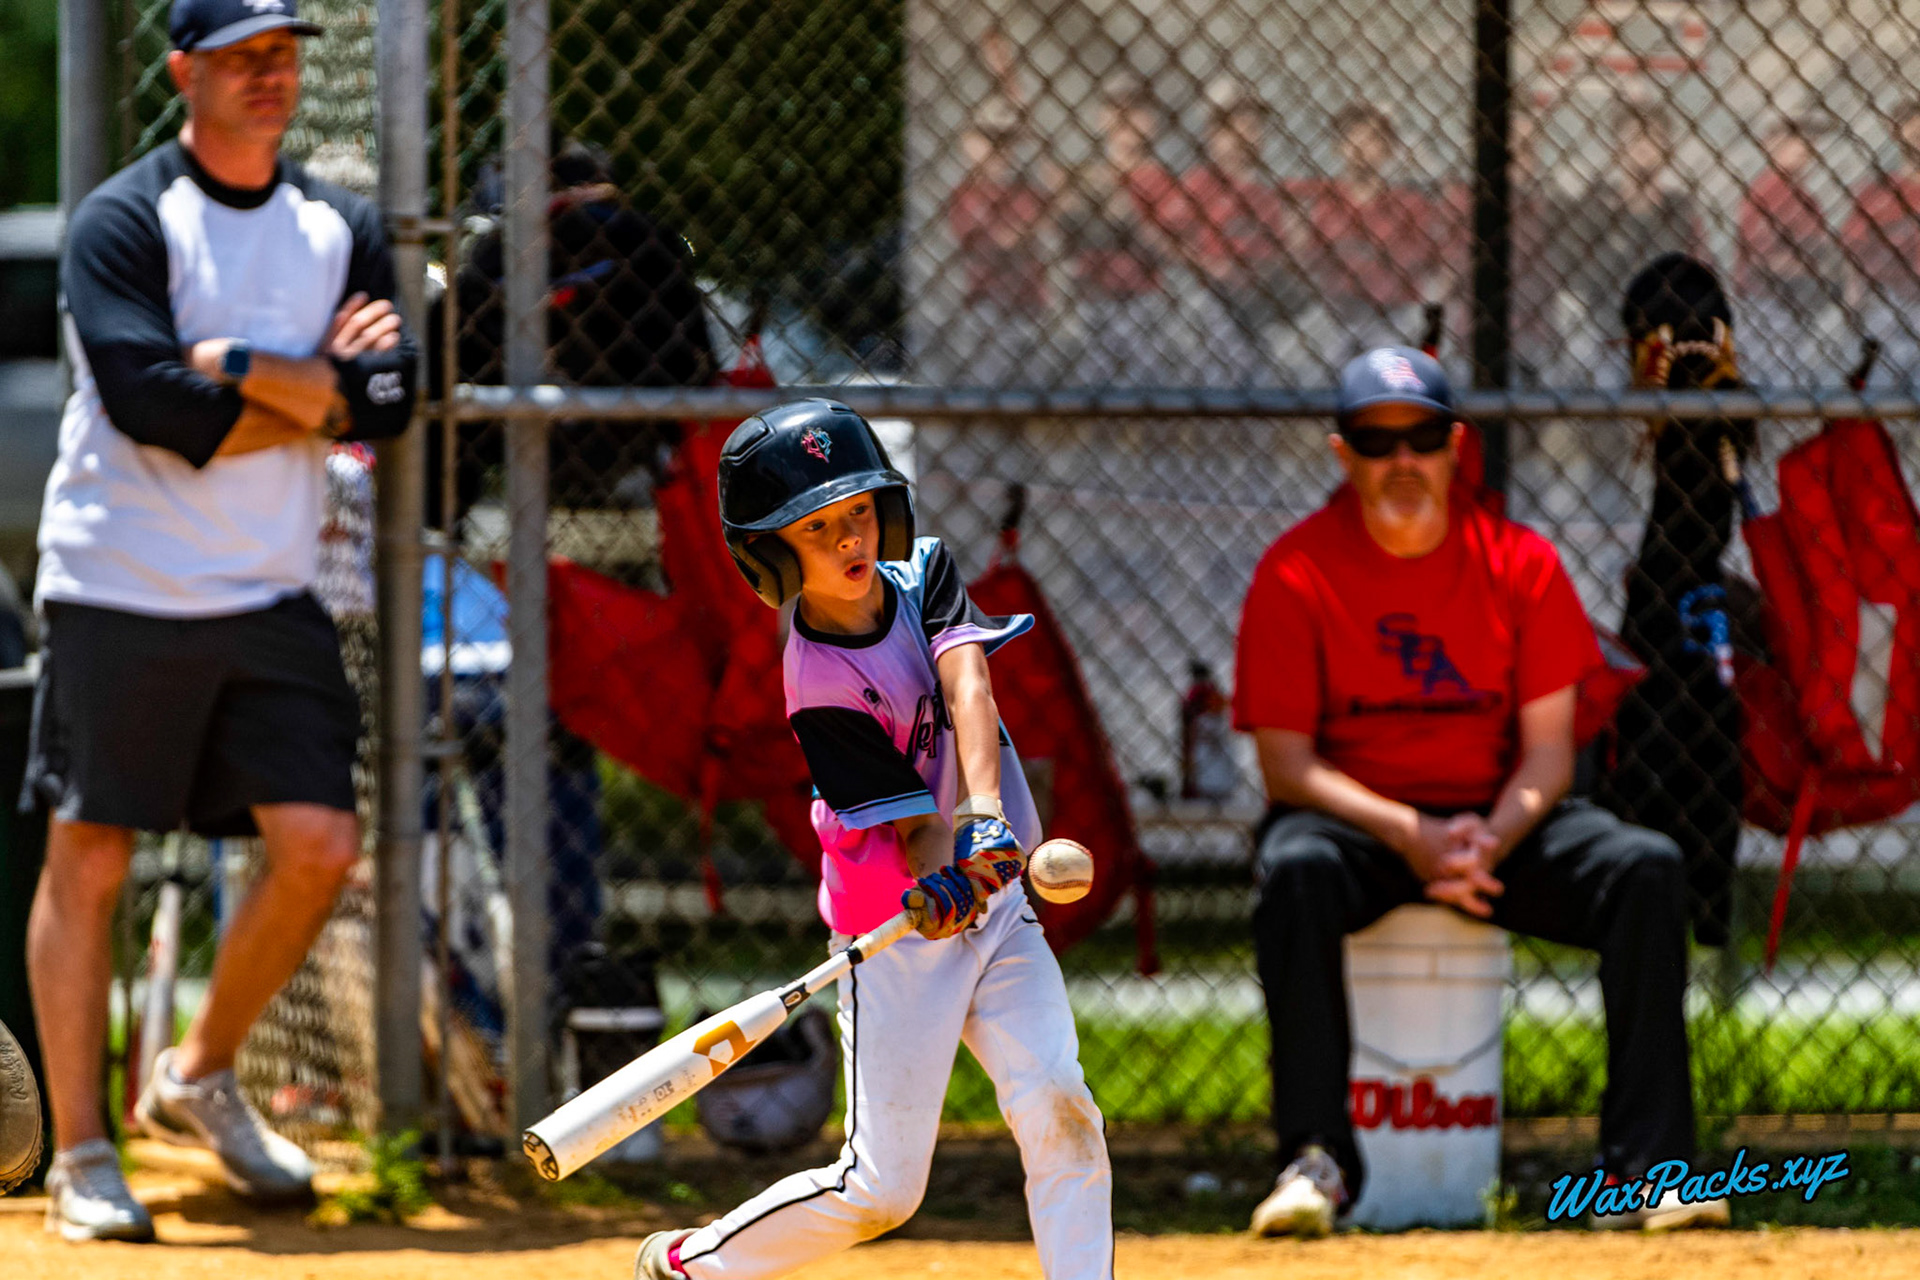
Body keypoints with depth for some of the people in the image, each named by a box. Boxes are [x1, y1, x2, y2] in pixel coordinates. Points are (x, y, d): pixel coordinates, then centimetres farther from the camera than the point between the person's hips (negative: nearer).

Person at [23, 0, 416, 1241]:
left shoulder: (342, 229, 10)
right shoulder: (122, 220, -6)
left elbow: (386, 400, -3)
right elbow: (151, 403, -19)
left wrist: (239, 369, -13)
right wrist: (312, 386, -11)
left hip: (272, 599, 5)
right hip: (120, 591, -5)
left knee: (319, 847, -3)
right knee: (88, 860, -2)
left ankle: (201, 1078, 19)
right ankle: (82, 1155, 4)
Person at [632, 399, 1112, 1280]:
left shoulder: (925, 572, -1)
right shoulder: (819, 685, -17)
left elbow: (966, 684, -19)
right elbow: (913, 822, -19)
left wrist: (986, 813, -35)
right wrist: (937, 890, -41)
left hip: (998, 909, 5)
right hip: (896, 939, -5)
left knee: (1059, 1109, -16)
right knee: (880, 1190, -3)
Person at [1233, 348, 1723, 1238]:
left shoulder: (1521, 563, 0)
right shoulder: (1295, 573, -6)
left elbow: (1548, 750, -1)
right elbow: (1287, 762, -9)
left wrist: (1492, 840, -22)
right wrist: (1407, 835, -24)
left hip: (1498, 820, 2)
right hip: (1352, 819, -2)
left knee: (1646, 870, -24)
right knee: (1296, 871, -37)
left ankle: (1646, 1170, -25)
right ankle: (1315, 1159, -33)